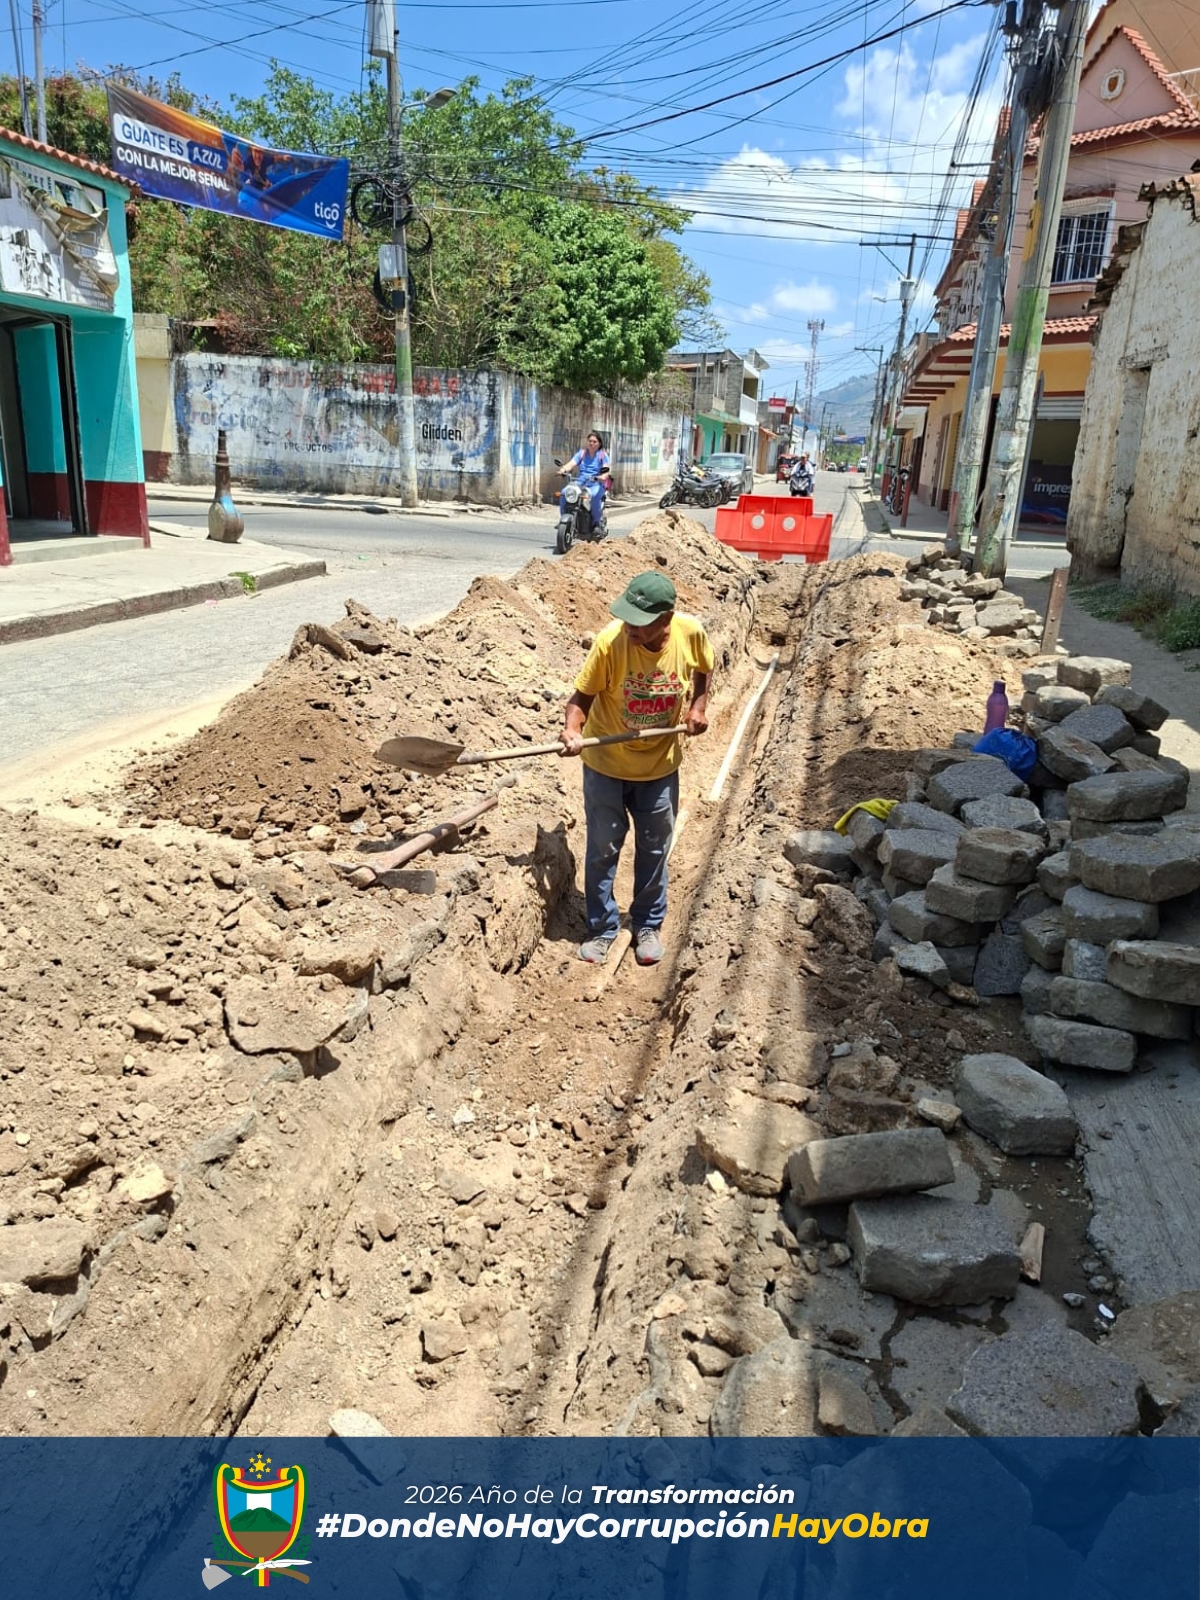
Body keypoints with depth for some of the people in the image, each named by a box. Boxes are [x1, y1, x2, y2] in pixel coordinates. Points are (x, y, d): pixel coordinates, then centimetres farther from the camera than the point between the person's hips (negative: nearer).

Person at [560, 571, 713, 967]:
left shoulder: (691, 633, -19)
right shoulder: (609, 641, -26)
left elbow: (703, 669, 4)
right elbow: (583, 696, -18)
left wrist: (699, 705, -10)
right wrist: (573, 729, -37)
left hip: (660, 766, 2)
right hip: (606, 764, -2)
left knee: (654, 849, 17)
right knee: (603, 850, 10)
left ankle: (648, 925, 38)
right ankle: (602, 928, 30)